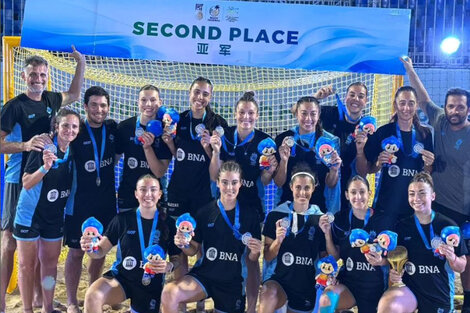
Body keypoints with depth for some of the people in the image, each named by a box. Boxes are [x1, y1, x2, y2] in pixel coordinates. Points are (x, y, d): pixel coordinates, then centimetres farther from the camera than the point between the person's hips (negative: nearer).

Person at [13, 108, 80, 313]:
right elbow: (26, 184, -19)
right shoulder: (44, 148, -17)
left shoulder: (73, 153, 0)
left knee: (50, 263, 14)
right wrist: (45, 167, -33)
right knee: (27, 265, 4)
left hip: (55, 217, 5)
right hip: (30, 215, -5)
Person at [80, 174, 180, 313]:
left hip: (151, 285, 1)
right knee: (92, 296, -30)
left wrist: (169, 266, -21)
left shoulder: (168, 224, -4)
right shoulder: (123, 219, -4)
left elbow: (177, 258, 2)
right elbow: (101, 251, -1)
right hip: (120, 278, -1)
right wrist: (90, 248, -24)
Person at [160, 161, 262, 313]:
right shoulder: (205, 212, -2)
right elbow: (194, 249, 7)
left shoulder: (250, 215, -1)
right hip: (203, 275, -1)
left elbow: (252, 258, 6)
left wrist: (255, 251, -16)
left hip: (233, 282, 1)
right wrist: (184, 245, -15)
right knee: (169, 292, -29)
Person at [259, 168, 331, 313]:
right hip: (278, 279, -2)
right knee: (270, 294, -33)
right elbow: (267, 257, -2)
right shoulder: (276, 215, -2)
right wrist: (278, 240, -19)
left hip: (307, 285, 2)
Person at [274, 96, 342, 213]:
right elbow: (279, 183, -2)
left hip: (319, 207, 0)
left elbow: (330, 185, 3)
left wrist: (335, 170, -16)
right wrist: (284, 160, -18)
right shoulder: (283, 139, -1)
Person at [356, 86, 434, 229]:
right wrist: (379, 164, -17)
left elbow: (429, 174, 11)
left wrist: (428, 164, -9)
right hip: (386, 205, -2)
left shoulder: (425, 134, 4)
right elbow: (365, 171, 1)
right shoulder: (383, 132, -3)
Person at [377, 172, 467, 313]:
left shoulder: (448, 226, -3)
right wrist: (393, 273, -9)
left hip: (440, 296, 1)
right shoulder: (401, 227, 0)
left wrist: (452, 257, -17)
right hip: (408, 289, 0)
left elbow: (461, 268, 4)